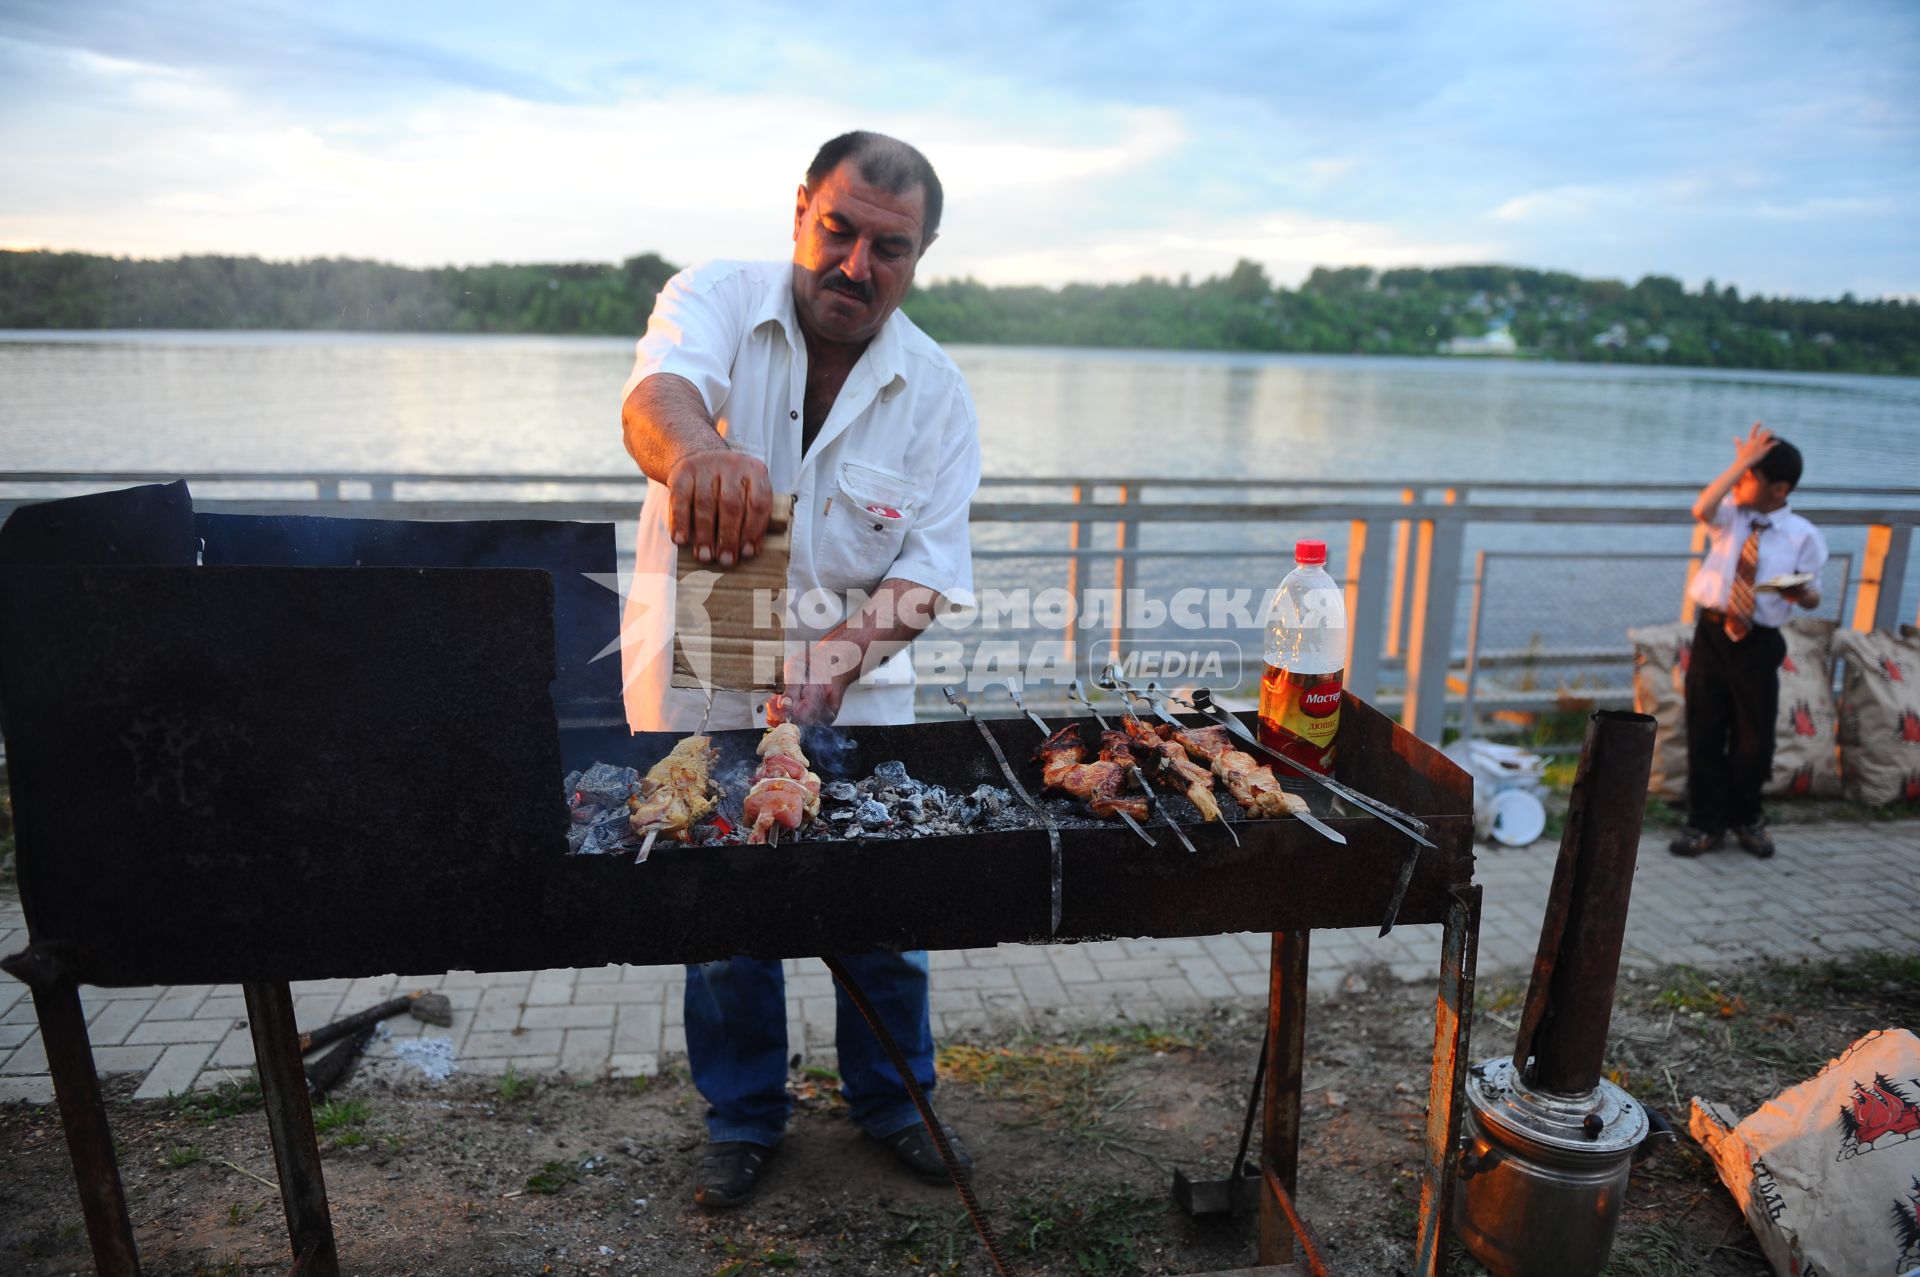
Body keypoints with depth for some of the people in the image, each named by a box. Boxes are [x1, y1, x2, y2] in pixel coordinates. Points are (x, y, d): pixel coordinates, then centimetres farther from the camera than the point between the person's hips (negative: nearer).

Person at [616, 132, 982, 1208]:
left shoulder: (937, 394, -5)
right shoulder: (716, 301, -10)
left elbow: (927, 572, -8)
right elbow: (658, 393, -32)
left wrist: (838, 659, -27)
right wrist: (697, 449, -57)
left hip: (855, 701, 2)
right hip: (701, 686, -1)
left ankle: (891, 1097, 37)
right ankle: (745, 1114, 36)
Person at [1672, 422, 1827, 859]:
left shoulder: (1803, 536, -3)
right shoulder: (1730, 516, 1)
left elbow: (1812, 597, 4)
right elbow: (1701, 510, -23)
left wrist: (1802, 593, -20)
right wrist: (1741, 460, -20)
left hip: (1759, 643, -1)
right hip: (1713, 634, 1)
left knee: (1755, 738, 7)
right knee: (1704, 733, 5)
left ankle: (1745, 818, 30)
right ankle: (1706, 822, 18)